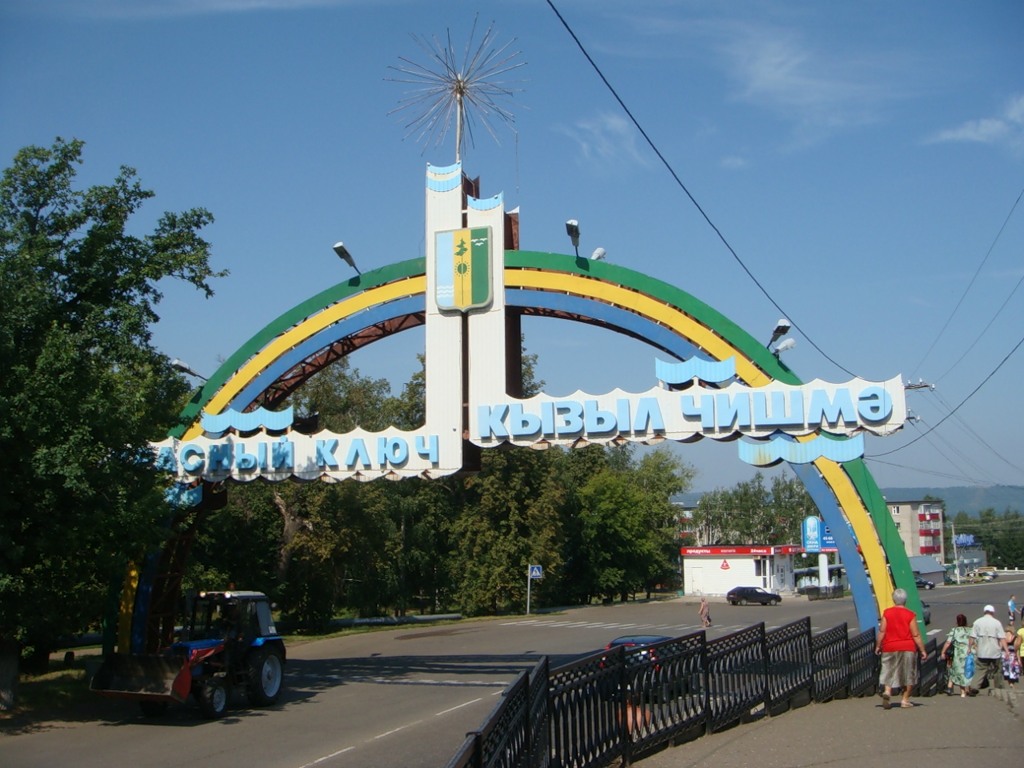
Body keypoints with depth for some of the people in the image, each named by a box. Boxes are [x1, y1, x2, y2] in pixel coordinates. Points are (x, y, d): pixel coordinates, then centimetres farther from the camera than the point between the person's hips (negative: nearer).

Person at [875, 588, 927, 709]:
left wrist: (878, 646, 6)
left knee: (888, 672, 9)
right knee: (908, 675, 11)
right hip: (908, 648, -1)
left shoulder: (887, 613, -2)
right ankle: (905, 700, 11)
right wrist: (922, 650, 0)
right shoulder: (910, 615, -6)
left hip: (889, 648, 1)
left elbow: (881, 631, -4)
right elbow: (916, 635, -6)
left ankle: (887, 691, -16)